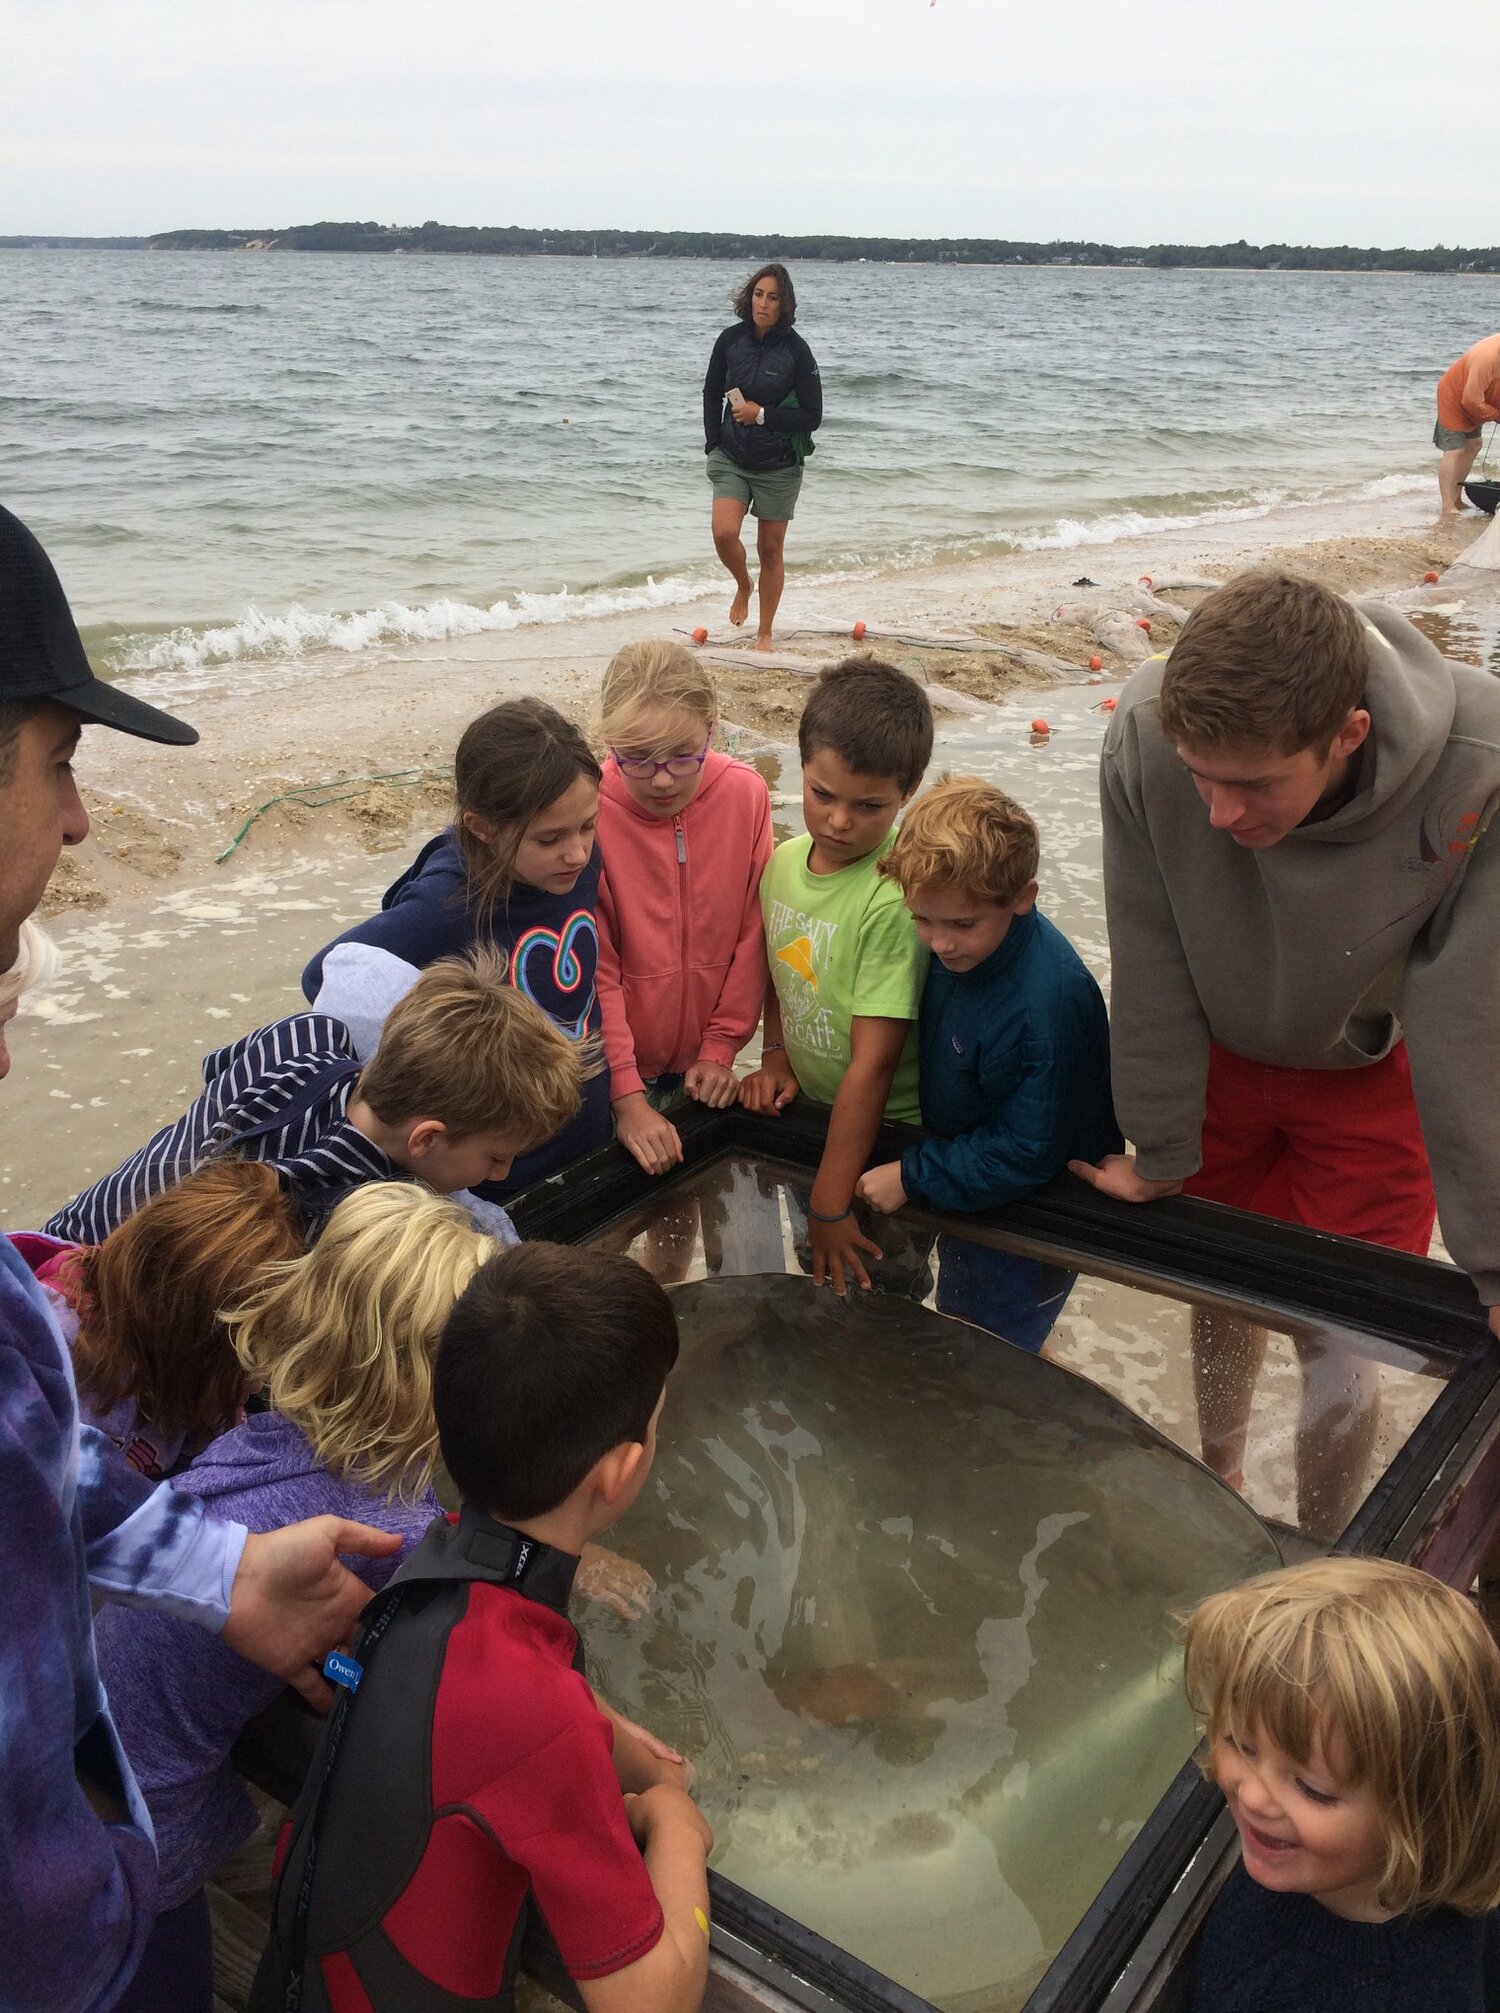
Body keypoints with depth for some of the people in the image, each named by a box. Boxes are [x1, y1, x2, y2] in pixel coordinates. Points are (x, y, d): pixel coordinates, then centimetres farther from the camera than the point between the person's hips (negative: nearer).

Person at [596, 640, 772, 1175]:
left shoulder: (746, 795, -12)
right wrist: (627, 1096, -19)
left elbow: (752, 936, -3)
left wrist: (721, 1048, -4)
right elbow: (592, 970, -18)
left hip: (701, 1069, 3)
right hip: (615, 1071, -3)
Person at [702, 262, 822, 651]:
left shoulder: (796, 350, -10)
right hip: (731, 458, 2)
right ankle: (744, 586, 16)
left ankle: (765, 633, 19)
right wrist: (713, 444, 3)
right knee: (724, 533, -18)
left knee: (771, 549, 5)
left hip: (779, 465, -2)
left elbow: (812, 416, -9)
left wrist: (762, 414, -18)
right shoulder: (731, 339, -2)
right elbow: (712, 394, 12)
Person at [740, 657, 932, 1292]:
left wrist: (830, 1203, -24)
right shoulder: (784, 861, -6)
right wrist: (774, 1057, -2)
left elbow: (871, 1062, -28)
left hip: (888, 1136, -6)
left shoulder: (893, 898, -30)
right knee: (814, 1292, 24)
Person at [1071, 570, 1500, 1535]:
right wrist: (1158, 1157, -9)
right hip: (1222, 1052, 2)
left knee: (1339, 1347, 3)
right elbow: (1152, 965, -20)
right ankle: (1221, 1483, 46)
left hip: (1372, 1075, -1)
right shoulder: (1146, 737, -32)